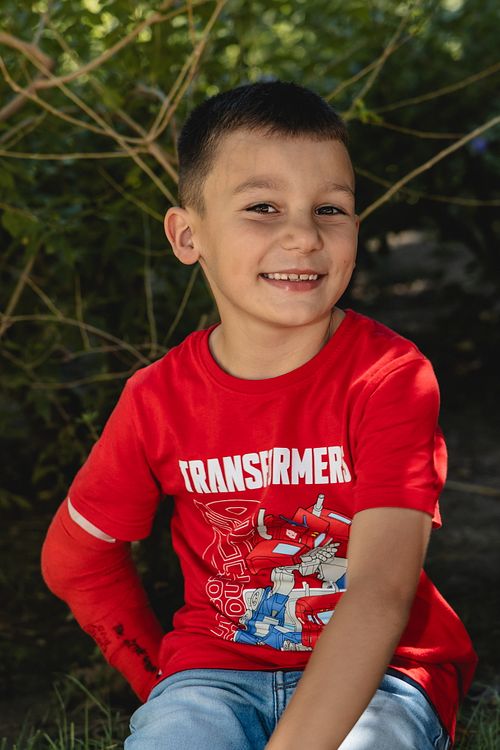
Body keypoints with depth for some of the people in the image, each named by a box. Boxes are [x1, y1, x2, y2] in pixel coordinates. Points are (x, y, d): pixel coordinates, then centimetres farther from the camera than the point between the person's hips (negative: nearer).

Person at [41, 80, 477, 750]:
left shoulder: (392, 376, -13)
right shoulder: (160, 398, -4)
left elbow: (382, 592, -24)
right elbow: (75, 556, 12)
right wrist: (167, 687, 5)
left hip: (379, 673, -1)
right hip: (219, 666, 1)